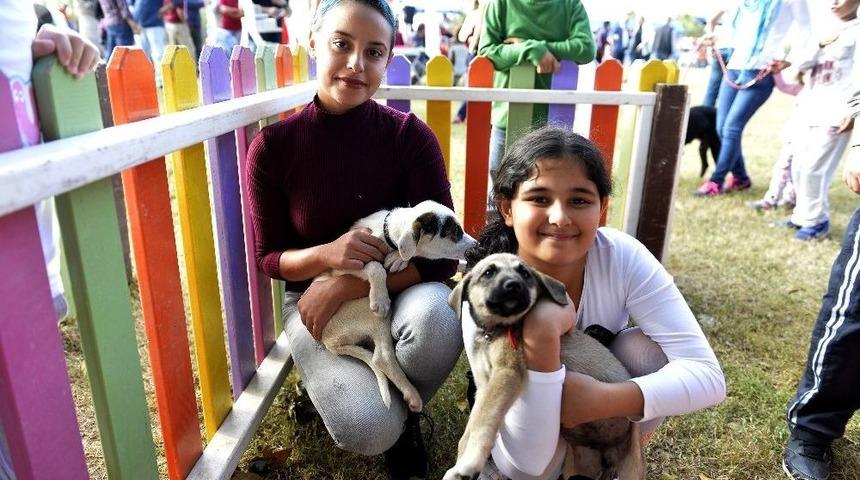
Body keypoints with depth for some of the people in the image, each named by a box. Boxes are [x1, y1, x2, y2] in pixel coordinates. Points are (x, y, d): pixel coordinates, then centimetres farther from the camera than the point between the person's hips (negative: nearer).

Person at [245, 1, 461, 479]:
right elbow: (270, 258, -4)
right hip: (312, 299, 0)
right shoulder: (273, 147, -12)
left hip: (401, 291, 1)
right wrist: (326, 254, -26)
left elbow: (443, 256, -15)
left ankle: (404, 408, 1)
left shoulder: (411, 136, -14)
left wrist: (346, 287, -25)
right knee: (369, 430, -24)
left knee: (435, 318, -36)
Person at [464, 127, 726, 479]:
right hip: (532, 422, -2)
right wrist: (540, 334, -48)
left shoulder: (623, 257, -27)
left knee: (648, 350, -26)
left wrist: (604, 399, -43)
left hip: (603, 388, 3)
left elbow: (707, 376, -28)